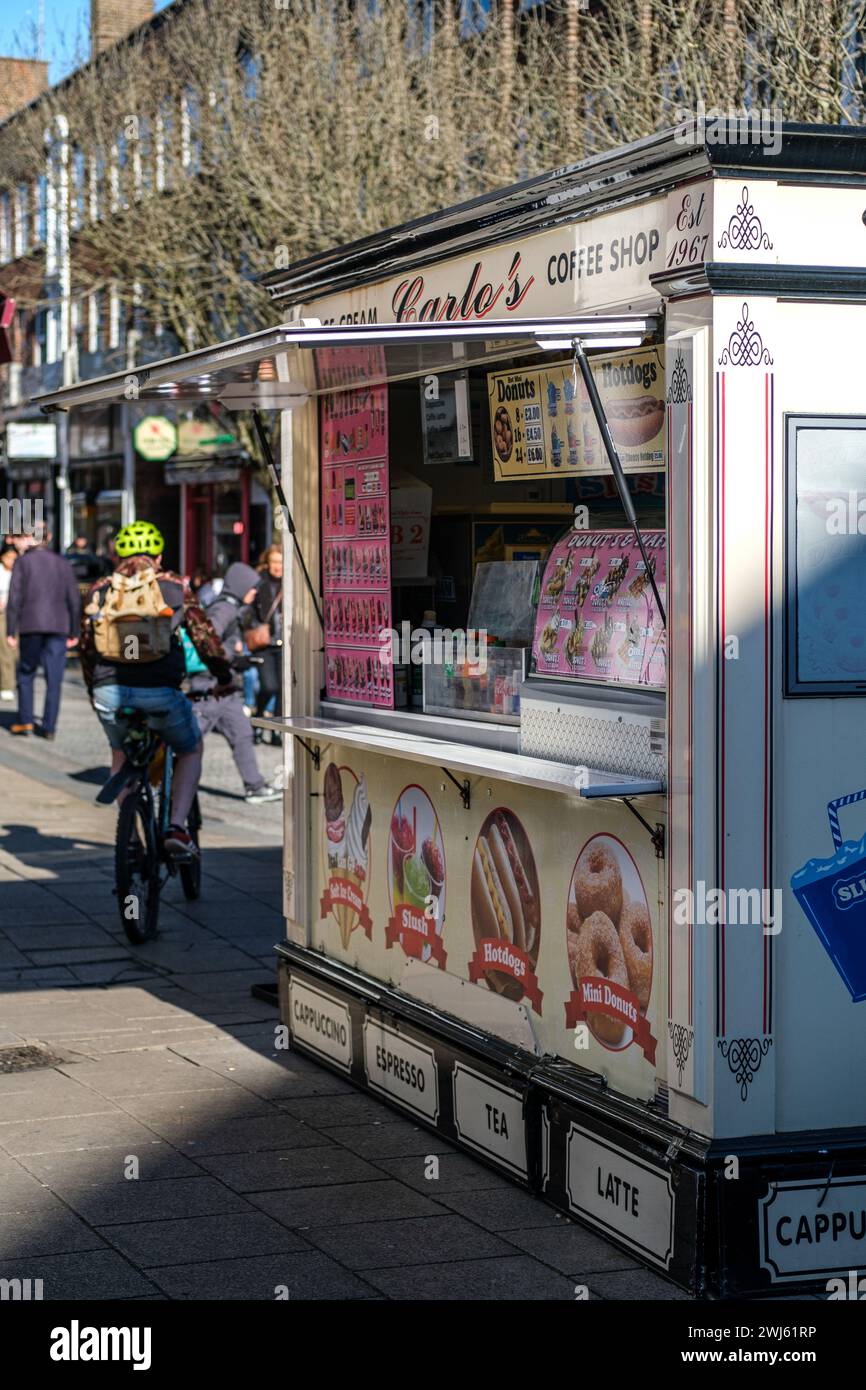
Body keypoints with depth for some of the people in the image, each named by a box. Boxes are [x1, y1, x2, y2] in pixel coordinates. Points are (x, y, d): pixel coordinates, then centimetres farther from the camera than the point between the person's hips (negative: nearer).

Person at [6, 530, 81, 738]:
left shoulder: (22, 562, 2)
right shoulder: (62, 563, 10)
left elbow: (15, 598, -5)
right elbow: (74, 600, 6)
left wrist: (10, 632, -4)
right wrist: (74, 633, 12)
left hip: (31, 626, -2)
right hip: (58, 627, 2)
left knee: (26, 674, 13)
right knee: (54, 678, 3)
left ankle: (25, 722, 7)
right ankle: (49, 727, 0)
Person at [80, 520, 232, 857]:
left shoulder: (100, 590, 14)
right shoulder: (174, 586, 9)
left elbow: (86, 644, 16)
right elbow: (203, 635, 9)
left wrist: (94, 690, 29)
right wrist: (224, 677, 22)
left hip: (110, 691, 2)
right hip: (160, 690, -2)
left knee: (121, 755, 31)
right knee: (190, 751, 25)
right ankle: (176, 827, 7)